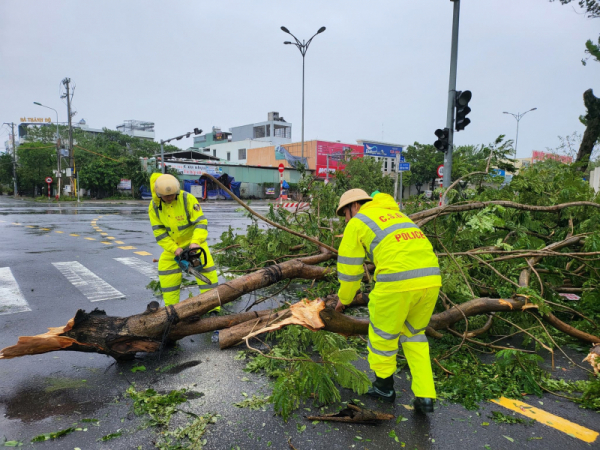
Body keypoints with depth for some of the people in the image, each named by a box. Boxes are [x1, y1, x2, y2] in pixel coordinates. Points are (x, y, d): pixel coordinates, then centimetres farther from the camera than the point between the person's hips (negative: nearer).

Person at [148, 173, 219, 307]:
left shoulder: (188, 199, -23)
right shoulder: (154, 206, -12)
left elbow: (201, 222, -26)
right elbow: (159, 231, -11)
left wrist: (195, 242, -40)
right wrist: (174, 249, -21)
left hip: (194, 241, -4)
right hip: (172, 244, 4)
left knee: (207, 268, -15)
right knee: (166, 270, -3)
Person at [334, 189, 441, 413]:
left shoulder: (356, 223, 9)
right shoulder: (395, 215, 30)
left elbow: (349, 267, 12)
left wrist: (344, 298, 30)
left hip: (397, 281, -7)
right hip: (430, 279, 7)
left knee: (383, 333, 18)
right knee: (414, 335, 26)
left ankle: (384, 386, 38)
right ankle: (425, 397, 22)